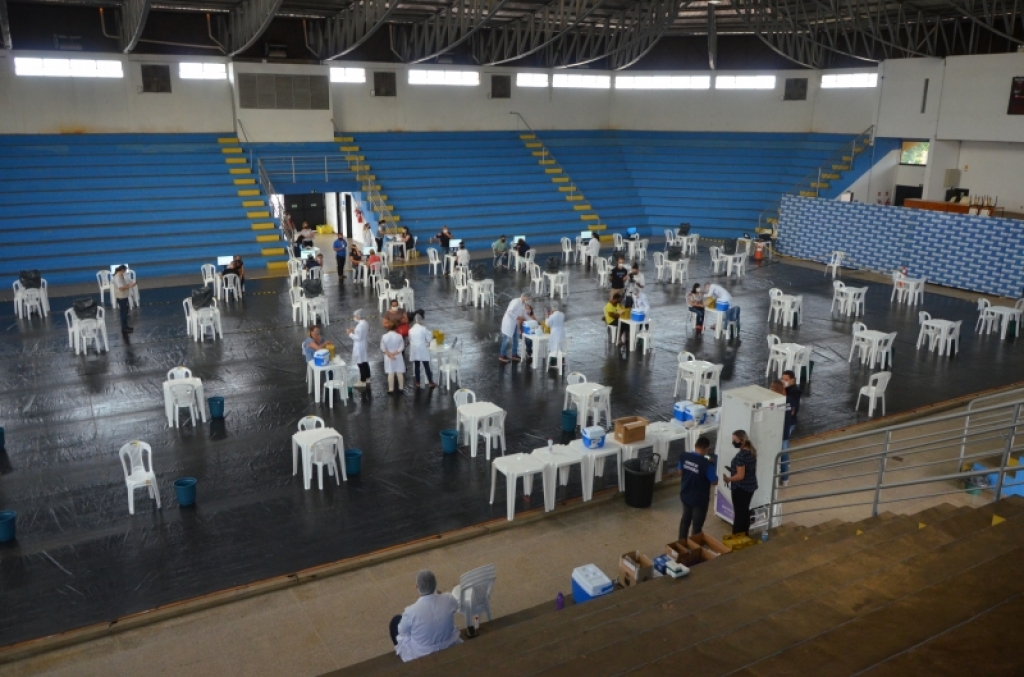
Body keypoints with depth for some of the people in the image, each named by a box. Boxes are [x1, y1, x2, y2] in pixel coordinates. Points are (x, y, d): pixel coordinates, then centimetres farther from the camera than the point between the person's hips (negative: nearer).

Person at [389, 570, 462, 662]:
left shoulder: (411, 612, -31)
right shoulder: (449, 599, -23)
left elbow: (402, 632, -9)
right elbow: (456, 607, 4)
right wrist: (438, 594, 12)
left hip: (419, 654, -3)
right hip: (450, 647, 3)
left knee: (396, 620, 18)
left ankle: (400, 652, 36)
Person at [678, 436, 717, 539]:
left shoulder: (684, 457, -10)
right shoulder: (707, 464, -27)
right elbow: (714, 482, -15)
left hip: (685, 495, 6)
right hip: (699, 499, -6)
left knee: (685, 519, 26)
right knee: (697, 525, 12)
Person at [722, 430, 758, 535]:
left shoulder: (741, 455, -25)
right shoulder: (752, 451, 4)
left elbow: (740, 476, -24)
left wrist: (728, 479, -10)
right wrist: (733, 470, 13)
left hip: (741, 488, -9)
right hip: (751, 486, 9)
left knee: (738, 513, 1)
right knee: (745, 511, 20)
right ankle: (744, 535, 30)